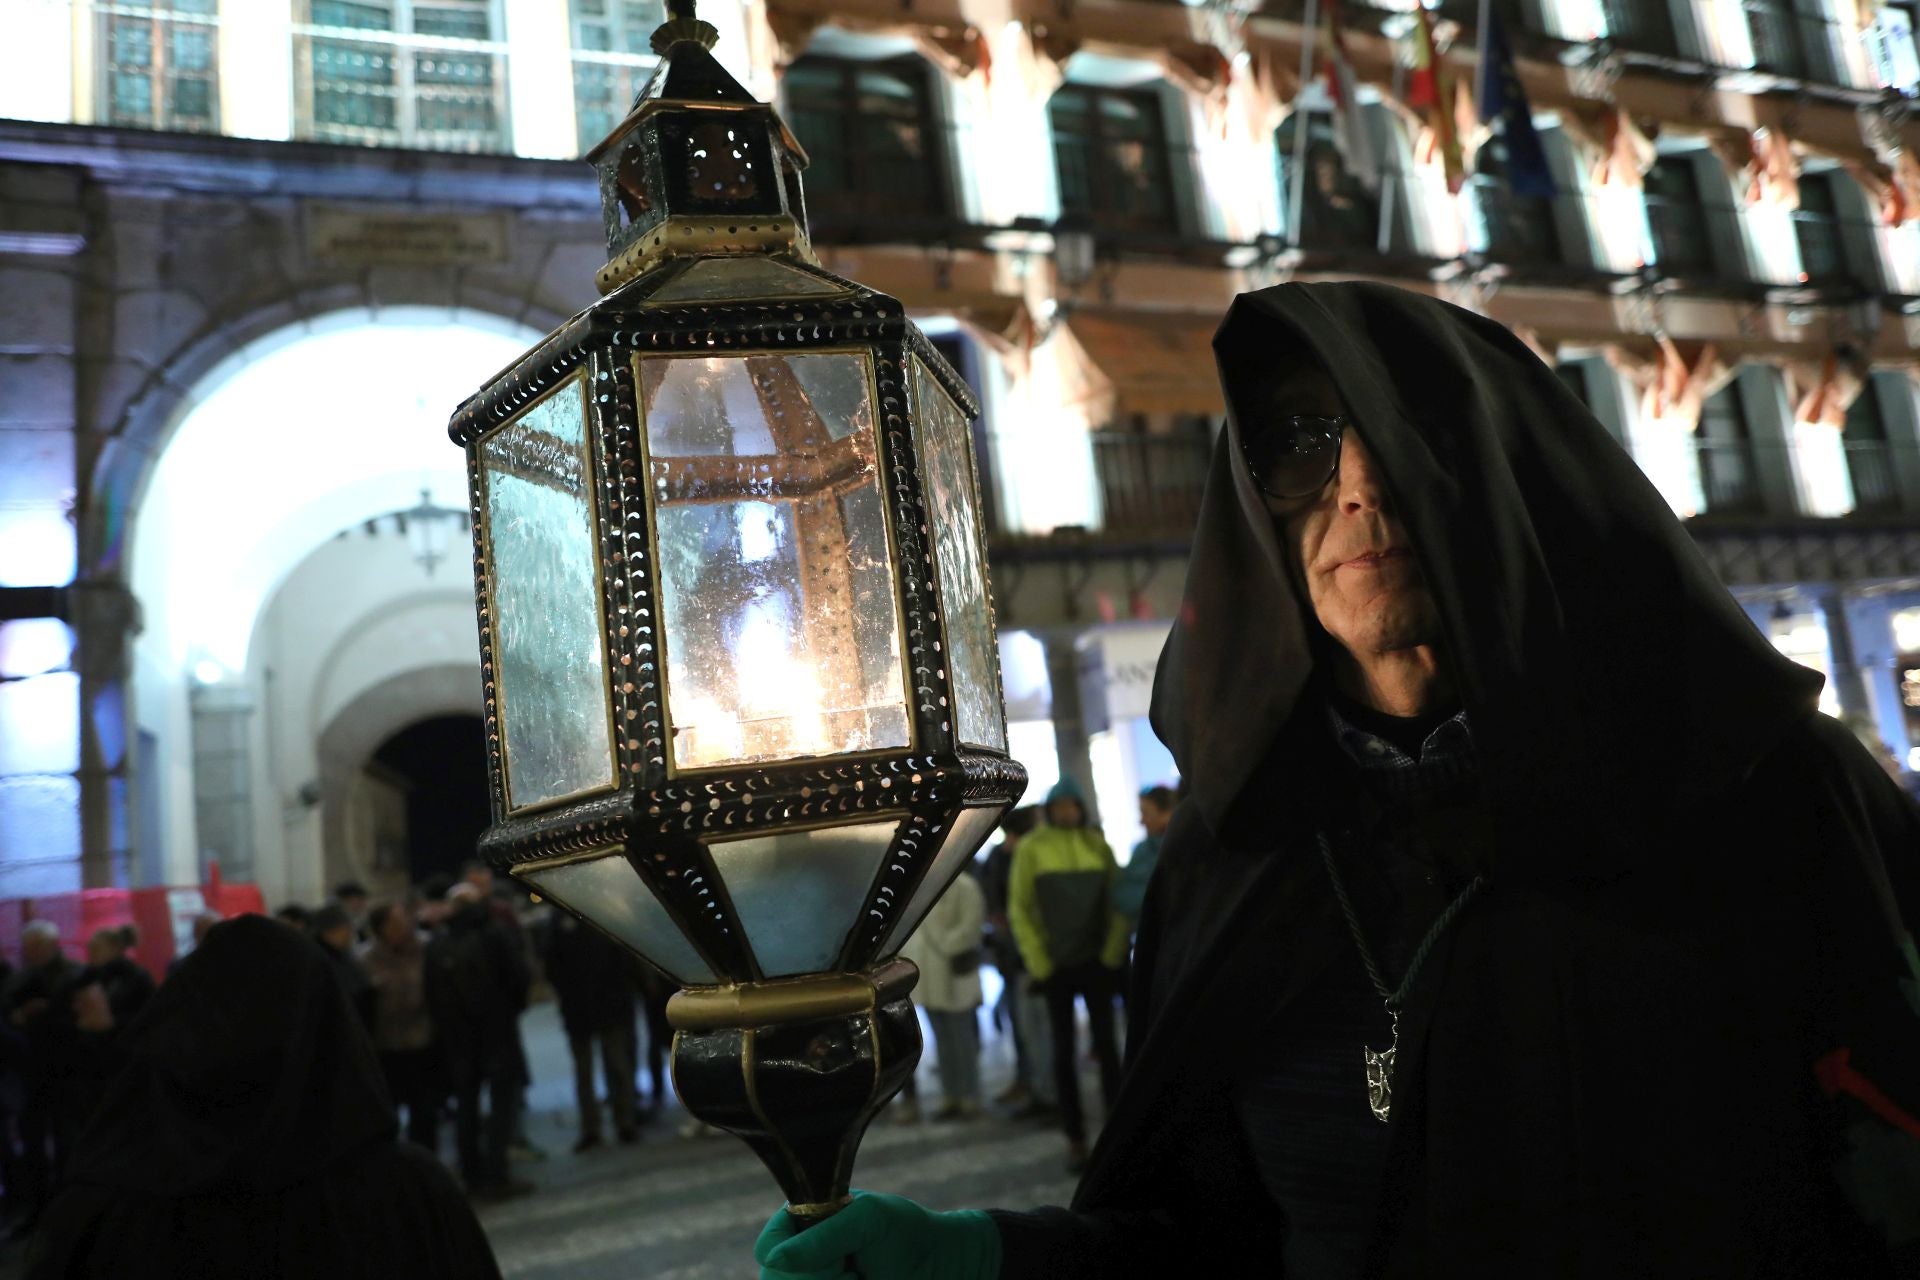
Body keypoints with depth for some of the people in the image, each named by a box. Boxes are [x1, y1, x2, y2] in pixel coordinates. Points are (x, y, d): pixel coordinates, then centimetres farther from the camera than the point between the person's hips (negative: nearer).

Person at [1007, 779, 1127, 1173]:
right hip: (1054, 964, -1)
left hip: (1097, 960, 1)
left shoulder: (1097, 844, 2)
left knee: (1106, 1044, 3)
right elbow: (1019, 908, -3)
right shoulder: (1031, 848, -4)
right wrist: (1037, 962, -6)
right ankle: (1074, 1138, 10)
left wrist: (1114, 950, -5)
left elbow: (1118, 900, 4)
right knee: (1063, 1051, 3)